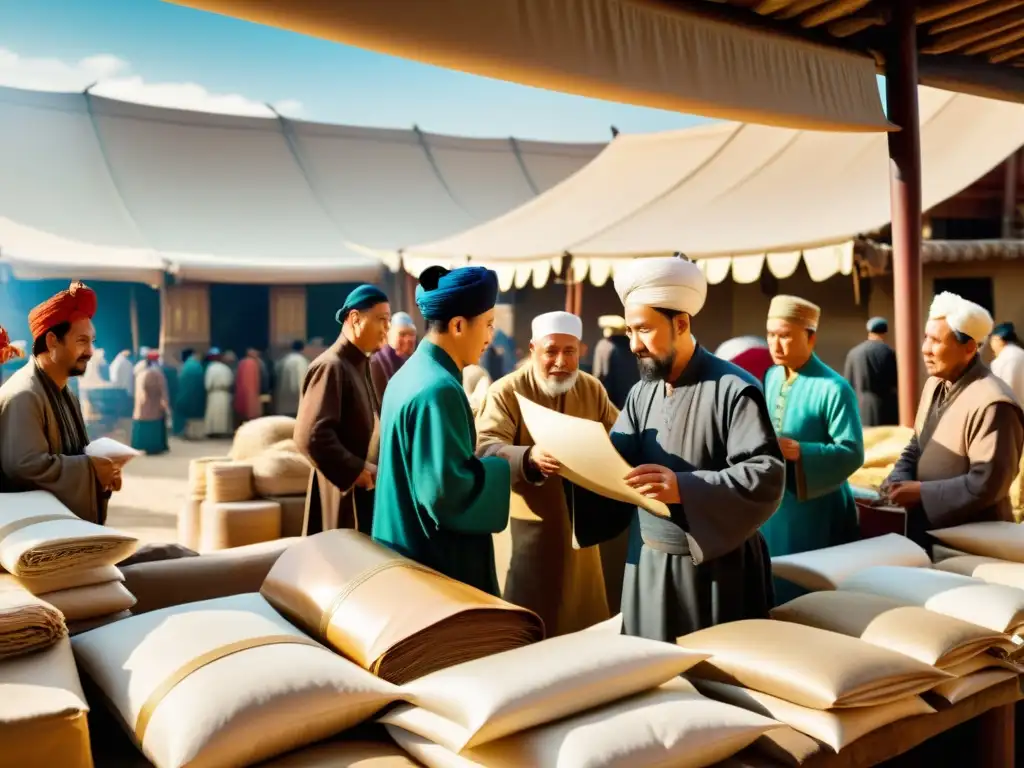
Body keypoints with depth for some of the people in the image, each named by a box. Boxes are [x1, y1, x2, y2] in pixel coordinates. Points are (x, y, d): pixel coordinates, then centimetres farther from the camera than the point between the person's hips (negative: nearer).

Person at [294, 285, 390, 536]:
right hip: (345, 493, -9)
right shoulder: (330, 366, -15)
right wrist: (356, 472, -18)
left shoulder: (362, 364, 14)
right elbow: (311, 435, -24)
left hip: (366, 492, 9)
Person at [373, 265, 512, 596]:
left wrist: (484, 461, 12)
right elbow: (449, 490, -27)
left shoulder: (411, 373, 8)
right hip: (436, 563, -10)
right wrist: (505, 468, -12)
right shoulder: (438, 389, -23)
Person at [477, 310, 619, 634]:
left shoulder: (592, 388, 6)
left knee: (583, 612, 17)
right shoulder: (506, 390, -12)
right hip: (533, 521, -5)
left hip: (581, 519, 5)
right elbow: (485, 447, -23)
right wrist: (529, 457, -42)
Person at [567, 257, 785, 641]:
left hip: (715, 567, -6)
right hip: (648, 562, 6)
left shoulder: (733, 389, -14)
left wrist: (684, 488, -29)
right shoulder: (641, 394, 8)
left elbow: (767, 475, -21)